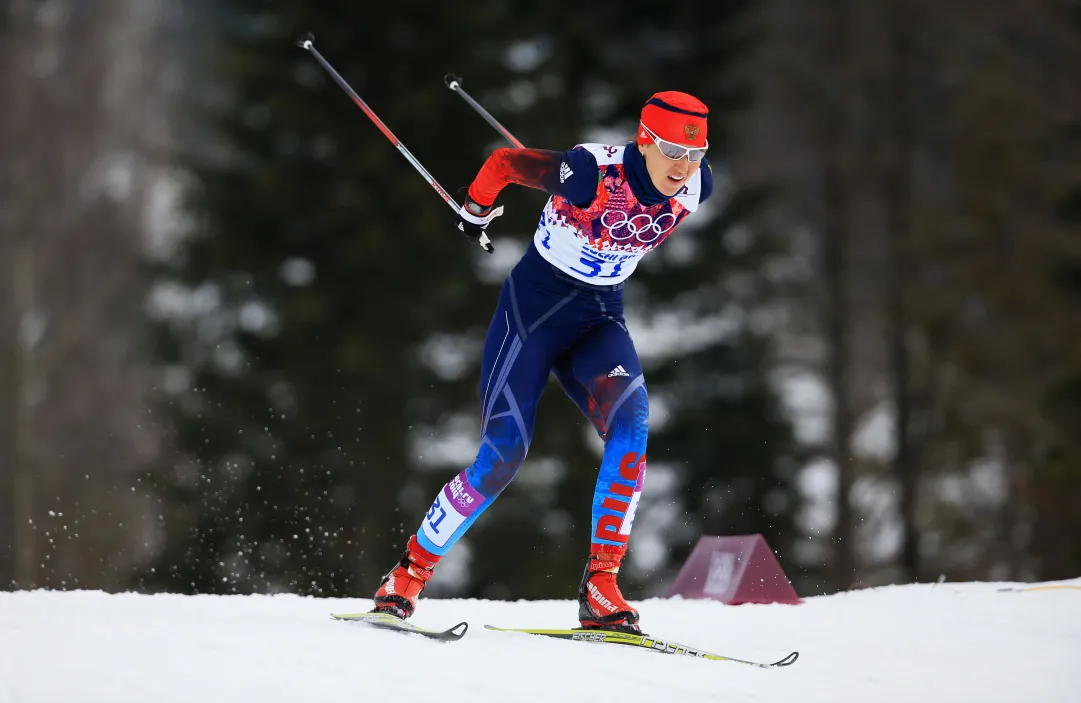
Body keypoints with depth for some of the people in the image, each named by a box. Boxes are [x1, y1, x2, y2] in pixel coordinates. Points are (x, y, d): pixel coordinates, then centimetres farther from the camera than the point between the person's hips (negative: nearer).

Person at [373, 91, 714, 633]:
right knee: (502, 456, -11)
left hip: (600, 318, 5)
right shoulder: (593, 173, -27)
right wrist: (476, 211, 5)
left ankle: (600, 587, -24)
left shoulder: (696, 187, -10)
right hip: (534, 306, -5)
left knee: (631, 423, -24)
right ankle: (409, 573, 9)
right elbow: (502, 162, -12)